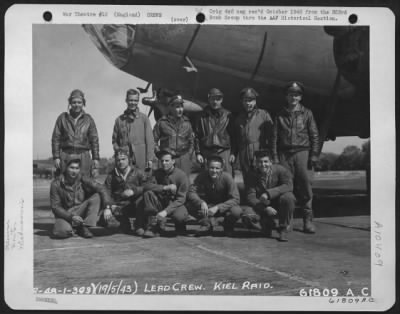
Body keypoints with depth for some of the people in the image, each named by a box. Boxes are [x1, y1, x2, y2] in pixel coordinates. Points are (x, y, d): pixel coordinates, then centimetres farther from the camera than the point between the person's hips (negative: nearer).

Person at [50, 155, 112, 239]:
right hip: (65, 214, -3)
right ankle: (74, 229, 0)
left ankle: (84, 227, -18)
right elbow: (55, 207, -10)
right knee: (61, 232, -36)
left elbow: (101, 189, -21)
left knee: (96, 197, -21)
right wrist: (71, 217, -25)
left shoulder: (83, 180, -8)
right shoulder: (56, 184, -10)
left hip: (81, 212, 3)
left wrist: (107, 207, -37)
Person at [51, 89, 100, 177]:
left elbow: (94, 140, 9)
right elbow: (56, 138, 7)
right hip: (65, 156, 0)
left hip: (83, 156, 0)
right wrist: (56, 157, -1)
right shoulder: (62, 118, 8)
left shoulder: (88, 119, 10)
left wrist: (95, 158, 3)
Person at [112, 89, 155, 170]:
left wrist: (150, 159, -3)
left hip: (141, 159, -1)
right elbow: (115, 140, 16)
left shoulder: (144, 118, 6)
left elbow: (150, 140, 4)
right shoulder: (119, 120, 11)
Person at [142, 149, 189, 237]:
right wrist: (166, 187, -27)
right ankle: (153, 226, -21)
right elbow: (147, 186, -16)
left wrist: (166, 211, -30)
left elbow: (180, 199, -17)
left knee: (179, 216, -37)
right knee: (148, 193, -24)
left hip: (175, 204, -3)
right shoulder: (157, 173, 1)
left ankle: (180, 227, 4)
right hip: (161, 203, 3)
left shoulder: (181, 175, -13)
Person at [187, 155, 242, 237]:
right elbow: (191, 192, -19)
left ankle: (228, 226, 2)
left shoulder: (227, 177, -21)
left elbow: (235, 199, -24)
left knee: (236, 211, -34)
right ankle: (207, 224, -1)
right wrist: (201, 202, -39)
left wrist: (217, 207, -35)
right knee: (190, 206, -27)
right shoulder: (202, 176, -15)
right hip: (207, 206, 1)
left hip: (223, 206, -1)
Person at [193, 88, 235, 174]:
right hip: (207, 153, 1)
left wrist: (233, 153, 2)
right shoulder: (203, 116, 8)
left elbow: (233, 135, 8)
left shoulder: (227, 115, 8)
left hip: (224, 151, -1)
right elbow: (197, 136, 8)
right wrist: (198, 153, 1)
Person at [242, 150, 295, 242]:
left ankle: (284, 229, -11)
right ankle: (267, 224, 8)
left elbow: (289, 186, -27)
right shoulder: (252, 175, -6)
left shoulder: (279, 170, -12)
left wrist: (268, 193, -37)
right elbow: (250, 197, -13)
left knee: (288, 197, -35)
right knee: (247, 215, -28)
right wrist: (265, 208, -30)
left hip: (279, 205, -1)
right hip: (262, 206, 2)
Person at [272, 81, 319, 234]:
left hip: (302, 152, -1)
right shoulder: (280, 115, 13)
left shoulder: (307, 113, 10)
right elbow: (275, 137, 9)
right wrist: (275, 157, 1)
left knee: (305, 185, -8)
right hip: (284, 154, 1)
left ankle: (308, 220, -4)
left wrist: (314, 156, 0)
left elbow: (314, 136, 8)